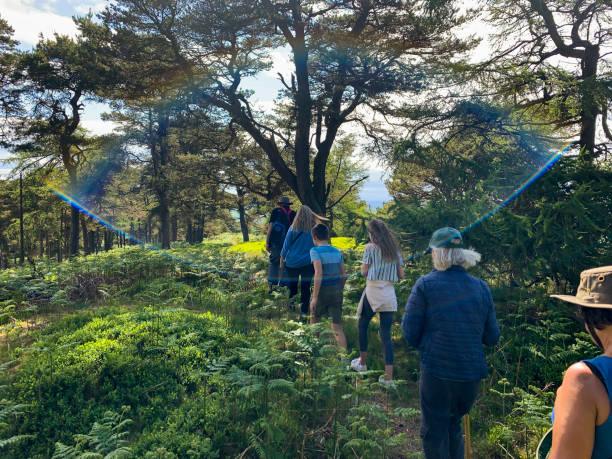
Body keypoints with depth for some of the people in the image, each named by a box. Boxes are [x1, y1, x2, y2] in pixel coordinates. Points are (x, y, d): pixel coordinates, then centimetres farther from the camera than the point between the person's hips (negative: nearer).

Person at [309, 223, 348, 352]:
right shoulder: (337, 251, 8)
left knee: (314, 320, 22)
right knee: (337, 327, 4)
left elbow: (318, 274, -22)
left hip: (323, 291, -4)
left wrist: (315, 297, -20)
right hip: (336, 291, 4)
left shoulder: (315, 251, -10)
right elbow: (344, 275, 8)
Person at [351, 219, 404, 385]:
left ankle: (362, 362, 29)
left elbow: (363, 272, -6)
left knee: (362, 325, 18)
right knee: (386, 333, 5)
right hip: (389, 294, 4)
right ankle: (388, 375, 2)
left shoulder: (370, 247, -5)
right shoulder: (395, 249, 9)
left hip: (372, 292, -4)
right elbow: (401, 275, 11)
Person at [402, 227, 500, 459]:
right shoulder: (481, 287, 3)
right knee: (453, 425, 26)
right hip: (472, 374, 5)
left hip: (437, 372, -4)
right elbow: (492, 337, 7)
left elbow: (410, 334, -9)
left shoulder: (425, 285, -10)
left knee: (434, 433, 13)